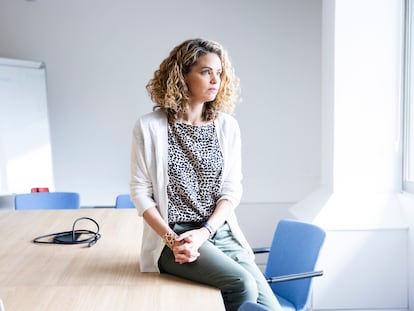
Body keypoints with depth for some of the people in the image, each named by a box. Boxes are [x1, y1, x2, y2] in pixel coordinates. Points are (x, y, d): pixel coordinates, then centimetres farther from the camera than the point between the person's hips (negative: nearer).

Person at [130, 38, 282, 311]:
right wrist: (171, 239, -13)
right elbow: (140, 191, -2)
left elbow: (232, 189, 3)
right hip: (175, 237, -3)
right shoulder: (150, 127, -3)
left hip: (222, 233, 4)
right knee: (242, 284, -25)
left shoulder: (227, 126, 5)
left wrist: (204, 232, -12)